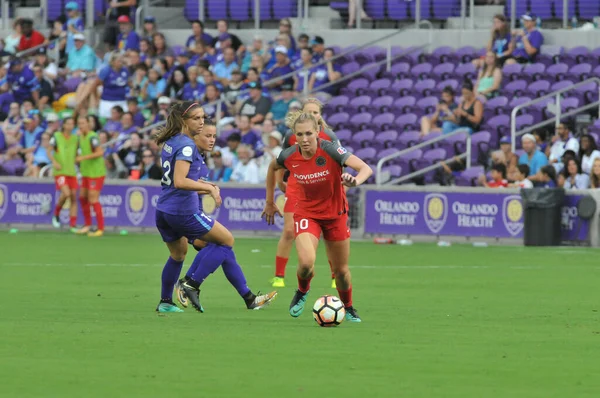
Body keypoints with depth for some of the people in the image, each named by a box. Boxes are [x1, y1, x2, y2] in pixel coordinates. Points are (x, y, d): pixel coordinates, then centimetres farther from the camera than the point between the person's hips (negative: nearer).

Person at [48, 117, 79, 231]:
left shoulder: (75, 138, 9)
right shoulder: (56, 137, -2)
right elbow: (49, 151, 0)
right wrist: (54, 162, -15)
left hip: (72, 172, 5)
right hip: (60, 171, -4)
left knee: (74, 197, 1)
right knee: (66, 193, -22)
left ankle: (73, 225, 6)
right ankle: (56, 214, 3)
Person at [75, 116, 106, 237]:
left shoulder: (92, 137, -18)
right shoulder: (81, 137, 10)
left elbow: (100, 152, -26)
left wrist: (83, 158, -26)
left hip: (96, 173, -9)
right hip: (86, 172, 9)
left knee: (93, 200, -9)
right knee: (83, 197, 14)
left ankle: (100, 229, -1)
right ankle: (87, 225, 28)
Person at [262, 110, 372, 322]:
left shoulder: (330, 150, -25)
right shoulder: (289, 156, -15)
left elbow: (366, 168, -33)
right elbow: (272, 167, 10)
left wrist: (355, 180, -55)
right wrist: (270, 202, 14)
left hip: (335, 213, -1)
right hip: (307, 213, 1)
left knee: (340, 269, 8)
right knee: (306, 263, -22)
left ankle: (348, 308, 38)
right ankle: (302, 292, 12)